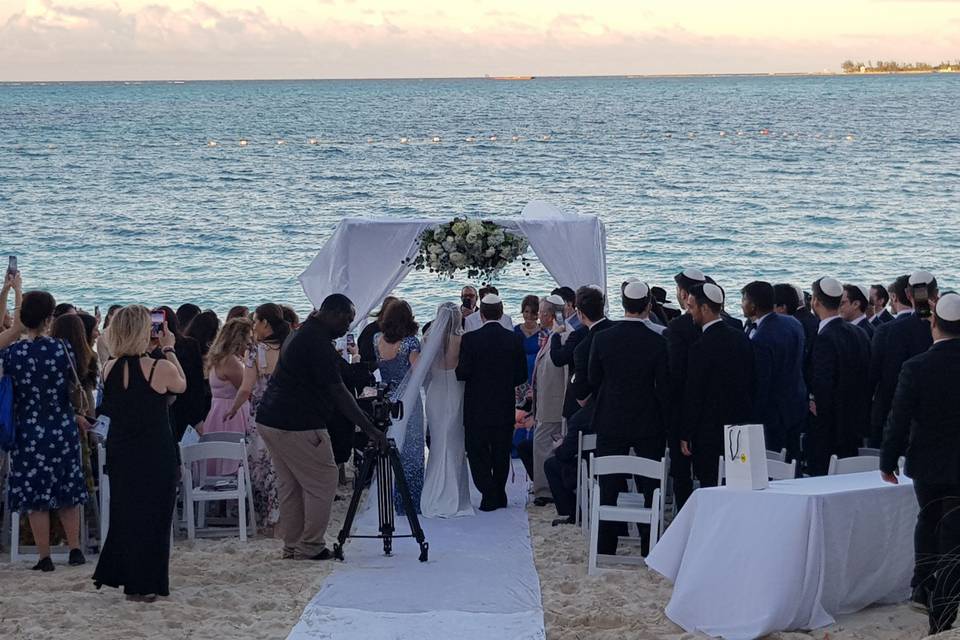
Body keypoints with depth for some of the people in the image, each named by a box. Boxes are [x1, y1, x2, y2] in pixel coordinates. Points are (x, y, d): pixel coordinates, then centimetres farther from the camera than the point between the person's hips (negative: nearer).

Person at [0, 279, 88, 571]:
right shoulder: (63, 348, -7)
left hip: (29, 432, -2)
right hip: (63, 429, 2)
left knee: (35, 496, 4)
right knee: (67, 492, 15)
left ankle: (45, 557, 5)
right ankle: (75, 550, 18)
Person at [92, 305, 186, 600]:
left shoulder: (109, 369, -4)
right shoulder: (161, 369, -17)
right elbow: (181, 385, 3)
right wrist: (169, 350, 11)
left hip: (120, 451, 4)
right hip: (155, 454, -4)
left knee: (124, 511, 19)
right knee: (153, 514, 7)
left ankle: (115, 574, 26)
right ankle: (143, 585, 11)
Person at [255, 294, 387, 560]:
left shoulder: (301, 334, 17)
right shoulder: (317, 342, -15)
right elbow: (337, 392, -18)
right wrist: (370, 429, -16)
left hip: (269, 420, 10)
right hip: (297, 426, -10)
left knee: (289, 487, 14)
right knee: (322, 484, -2)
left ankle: (292, 546, 17)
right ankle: (310, 546, 1)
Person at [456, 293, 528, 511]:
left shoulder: (470, 339, -12)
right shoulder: (514, 339, -3)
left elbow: (463, 372, -14)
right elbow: (521, 375, 0)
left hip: (477, 406, -3)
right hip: (505, 406, 3)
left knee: (477, 451, 5)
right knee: (501, 453, 14)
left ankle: (489, 495, -4)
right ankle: (499, 496, 19)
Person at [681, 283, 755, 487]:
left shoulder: (702, 347, -16)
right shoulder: (742, 338, 6)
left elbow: (694, 395, -14)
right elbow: (751, 382, 13)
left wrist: (686, 435, -7)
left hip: (711, 432, -8)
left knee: (710, 487, -3)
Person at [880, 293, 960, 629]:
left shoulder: (916, 368, -14)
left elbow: (899, 419, -10)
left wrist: (888, 462, 1)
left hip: (927, 462, 0)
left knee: (928, 520, 26)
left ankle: (922, 587, 28)